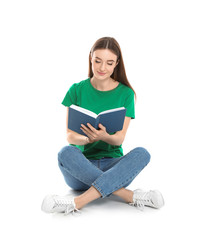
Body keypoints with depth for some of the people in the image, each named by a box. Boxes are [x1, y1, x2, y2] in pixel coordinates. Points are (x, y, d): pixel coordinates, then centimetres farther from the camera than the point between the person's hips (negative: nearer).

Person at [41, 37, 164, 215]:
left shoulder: (126, 93, 3)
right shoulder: (77, 90, 3)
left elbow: (119, 139, -4)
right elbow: (70, 135, -3)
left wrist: (103, 136, -29)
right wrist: (88, 139, -27)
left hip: (112, 164, 1)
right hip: (81, 167, 0)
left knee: (142, 153, -29)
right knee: (66, 152, -33)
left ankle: (77, 202, -36)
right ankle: (130, 196, -30)